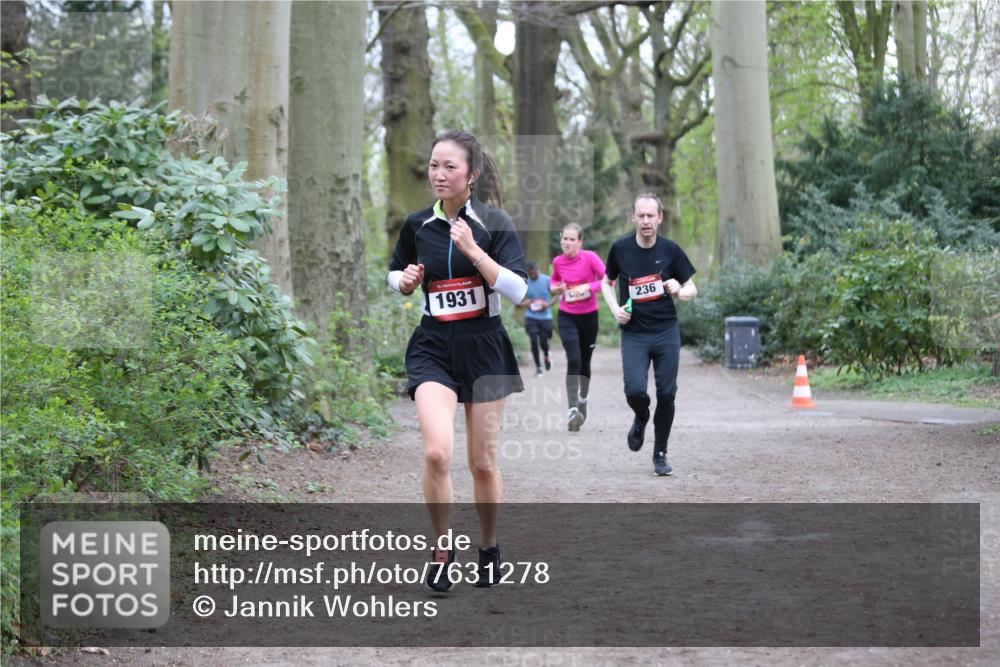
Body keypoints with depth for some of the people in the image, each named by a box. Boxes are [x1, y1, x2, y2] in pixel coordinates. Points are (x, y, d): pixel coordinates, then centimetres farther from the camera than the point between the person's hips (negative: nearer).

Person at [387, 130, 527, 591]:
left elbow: (518, 290, -15)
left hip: (484, 348, -1)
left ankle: (489, 547, 31)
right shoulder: (416, 225, 2)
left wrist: (473, 250, -24)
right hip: (433, 347, 1)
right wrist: (405, 280, -4)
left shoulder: (493, 221, -7)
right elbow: (396, 276, 19)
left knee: (483, 462, 7)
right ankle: (442, 549, -1)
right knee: (437, 452, -20)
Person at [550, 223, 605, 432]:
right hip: (567, 317, 0)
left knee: (584, 363, 14)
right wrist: (555, 288, -3)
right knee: (573, 361, -17)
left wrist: (588, 287, -26)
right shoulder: (558, 261, -2)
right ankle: (573, 410, -21)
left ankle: (583, 400, 40)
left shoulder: (590, 258, -12)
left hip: (589, 316, 0)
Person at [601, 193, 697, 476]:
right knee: (635, 391, -17)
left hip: (666, 331, 1)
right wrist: (615, 309, -3)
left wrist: (680, 291, -16)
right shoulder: (620, 248, -1)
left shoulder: (670, 249, -1)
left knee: (666, 394, -1)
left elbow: (692, 289, 7)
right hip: (633, 333, -1)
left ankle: (660, 454, 16)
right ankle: (641, 418, 20)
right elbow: (607, 283, 15)